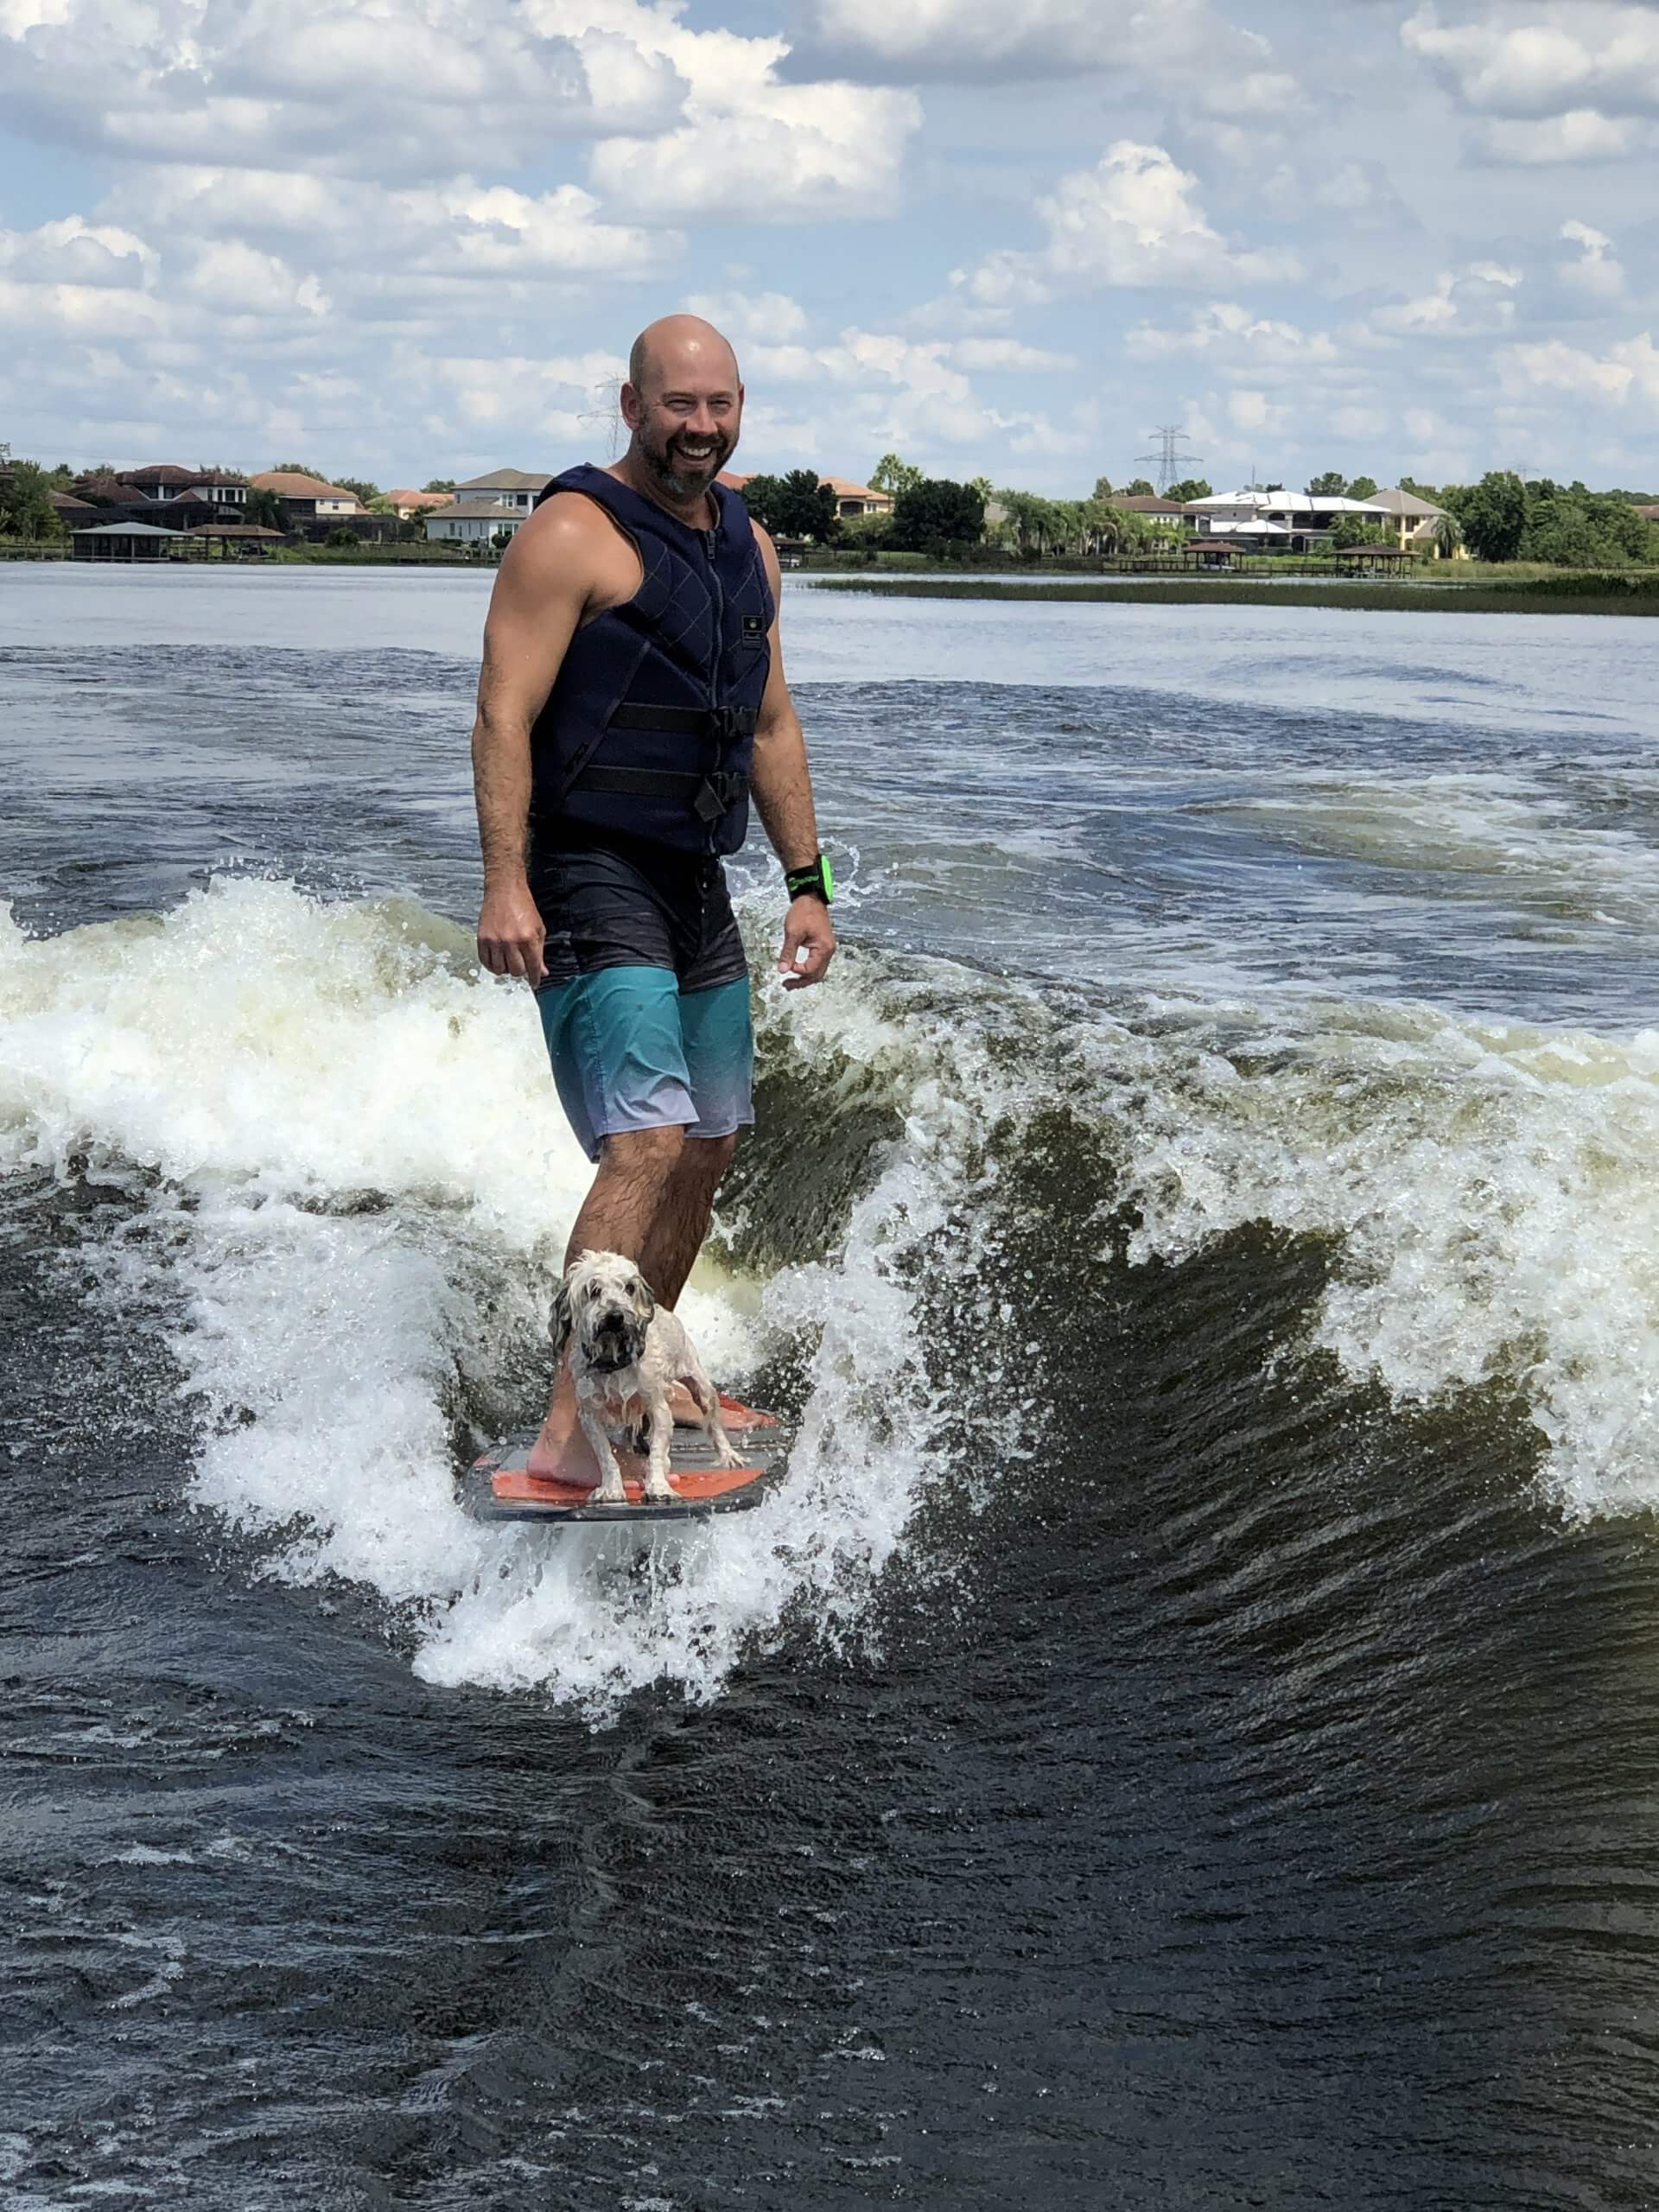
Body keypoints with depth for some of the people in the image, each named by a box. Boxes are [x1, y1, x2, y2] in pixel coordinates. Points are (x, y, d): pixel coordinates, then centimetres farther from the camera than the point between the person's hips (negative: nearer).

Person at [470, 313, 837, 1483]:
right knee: (649, 1145, -20)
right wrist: (504, 884, -25)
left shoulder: (748, 544, 14)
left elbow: (771, 724, 20)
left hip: (696, 883, 8)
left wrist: (808, 883, 15)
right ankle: (568, 1438, -20)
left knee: (710, 1148, 13)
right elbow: (506, 715, -16)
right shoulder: (573, 535, -10)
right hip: (587, 882, -8)